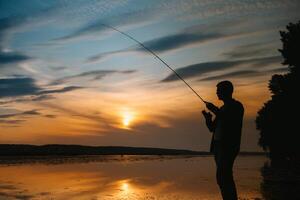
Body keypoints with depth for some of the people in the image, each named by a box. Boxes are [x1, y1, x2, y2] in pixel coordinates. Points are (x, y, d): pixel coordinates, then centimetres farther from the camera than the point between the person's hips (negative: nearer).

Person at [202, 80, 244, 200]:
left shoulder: (237, 106, -2)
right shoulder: (222, 109, 20)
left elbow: (231, 123, -20)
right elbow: (212, 128, 19)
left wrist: (214, 110, -16)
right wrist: (208, 118, 0)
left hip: (228, 146, -8)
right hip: (218, 146, 8)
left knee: (222, 177, -17)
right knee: (225, 178, 9)